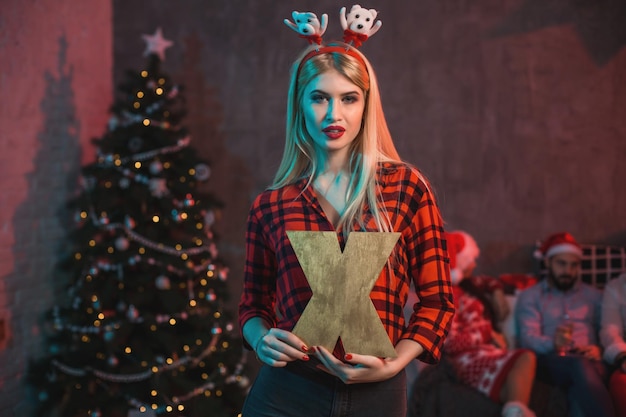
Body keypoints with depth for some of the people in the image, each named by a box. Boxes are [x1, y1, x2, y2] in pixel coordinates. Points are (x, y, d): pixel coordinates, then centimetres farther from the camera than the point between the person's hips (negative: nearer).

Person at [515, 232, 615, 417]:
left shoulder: (593, 295, 28)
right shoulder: (529, 296, 19)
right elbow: (528, 338, 1)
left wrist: (599, 349, -10)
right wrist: (553, 343, -23)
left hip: (589, 361, 2)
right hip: (550, 361, -2)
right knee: (581, 365, -39)